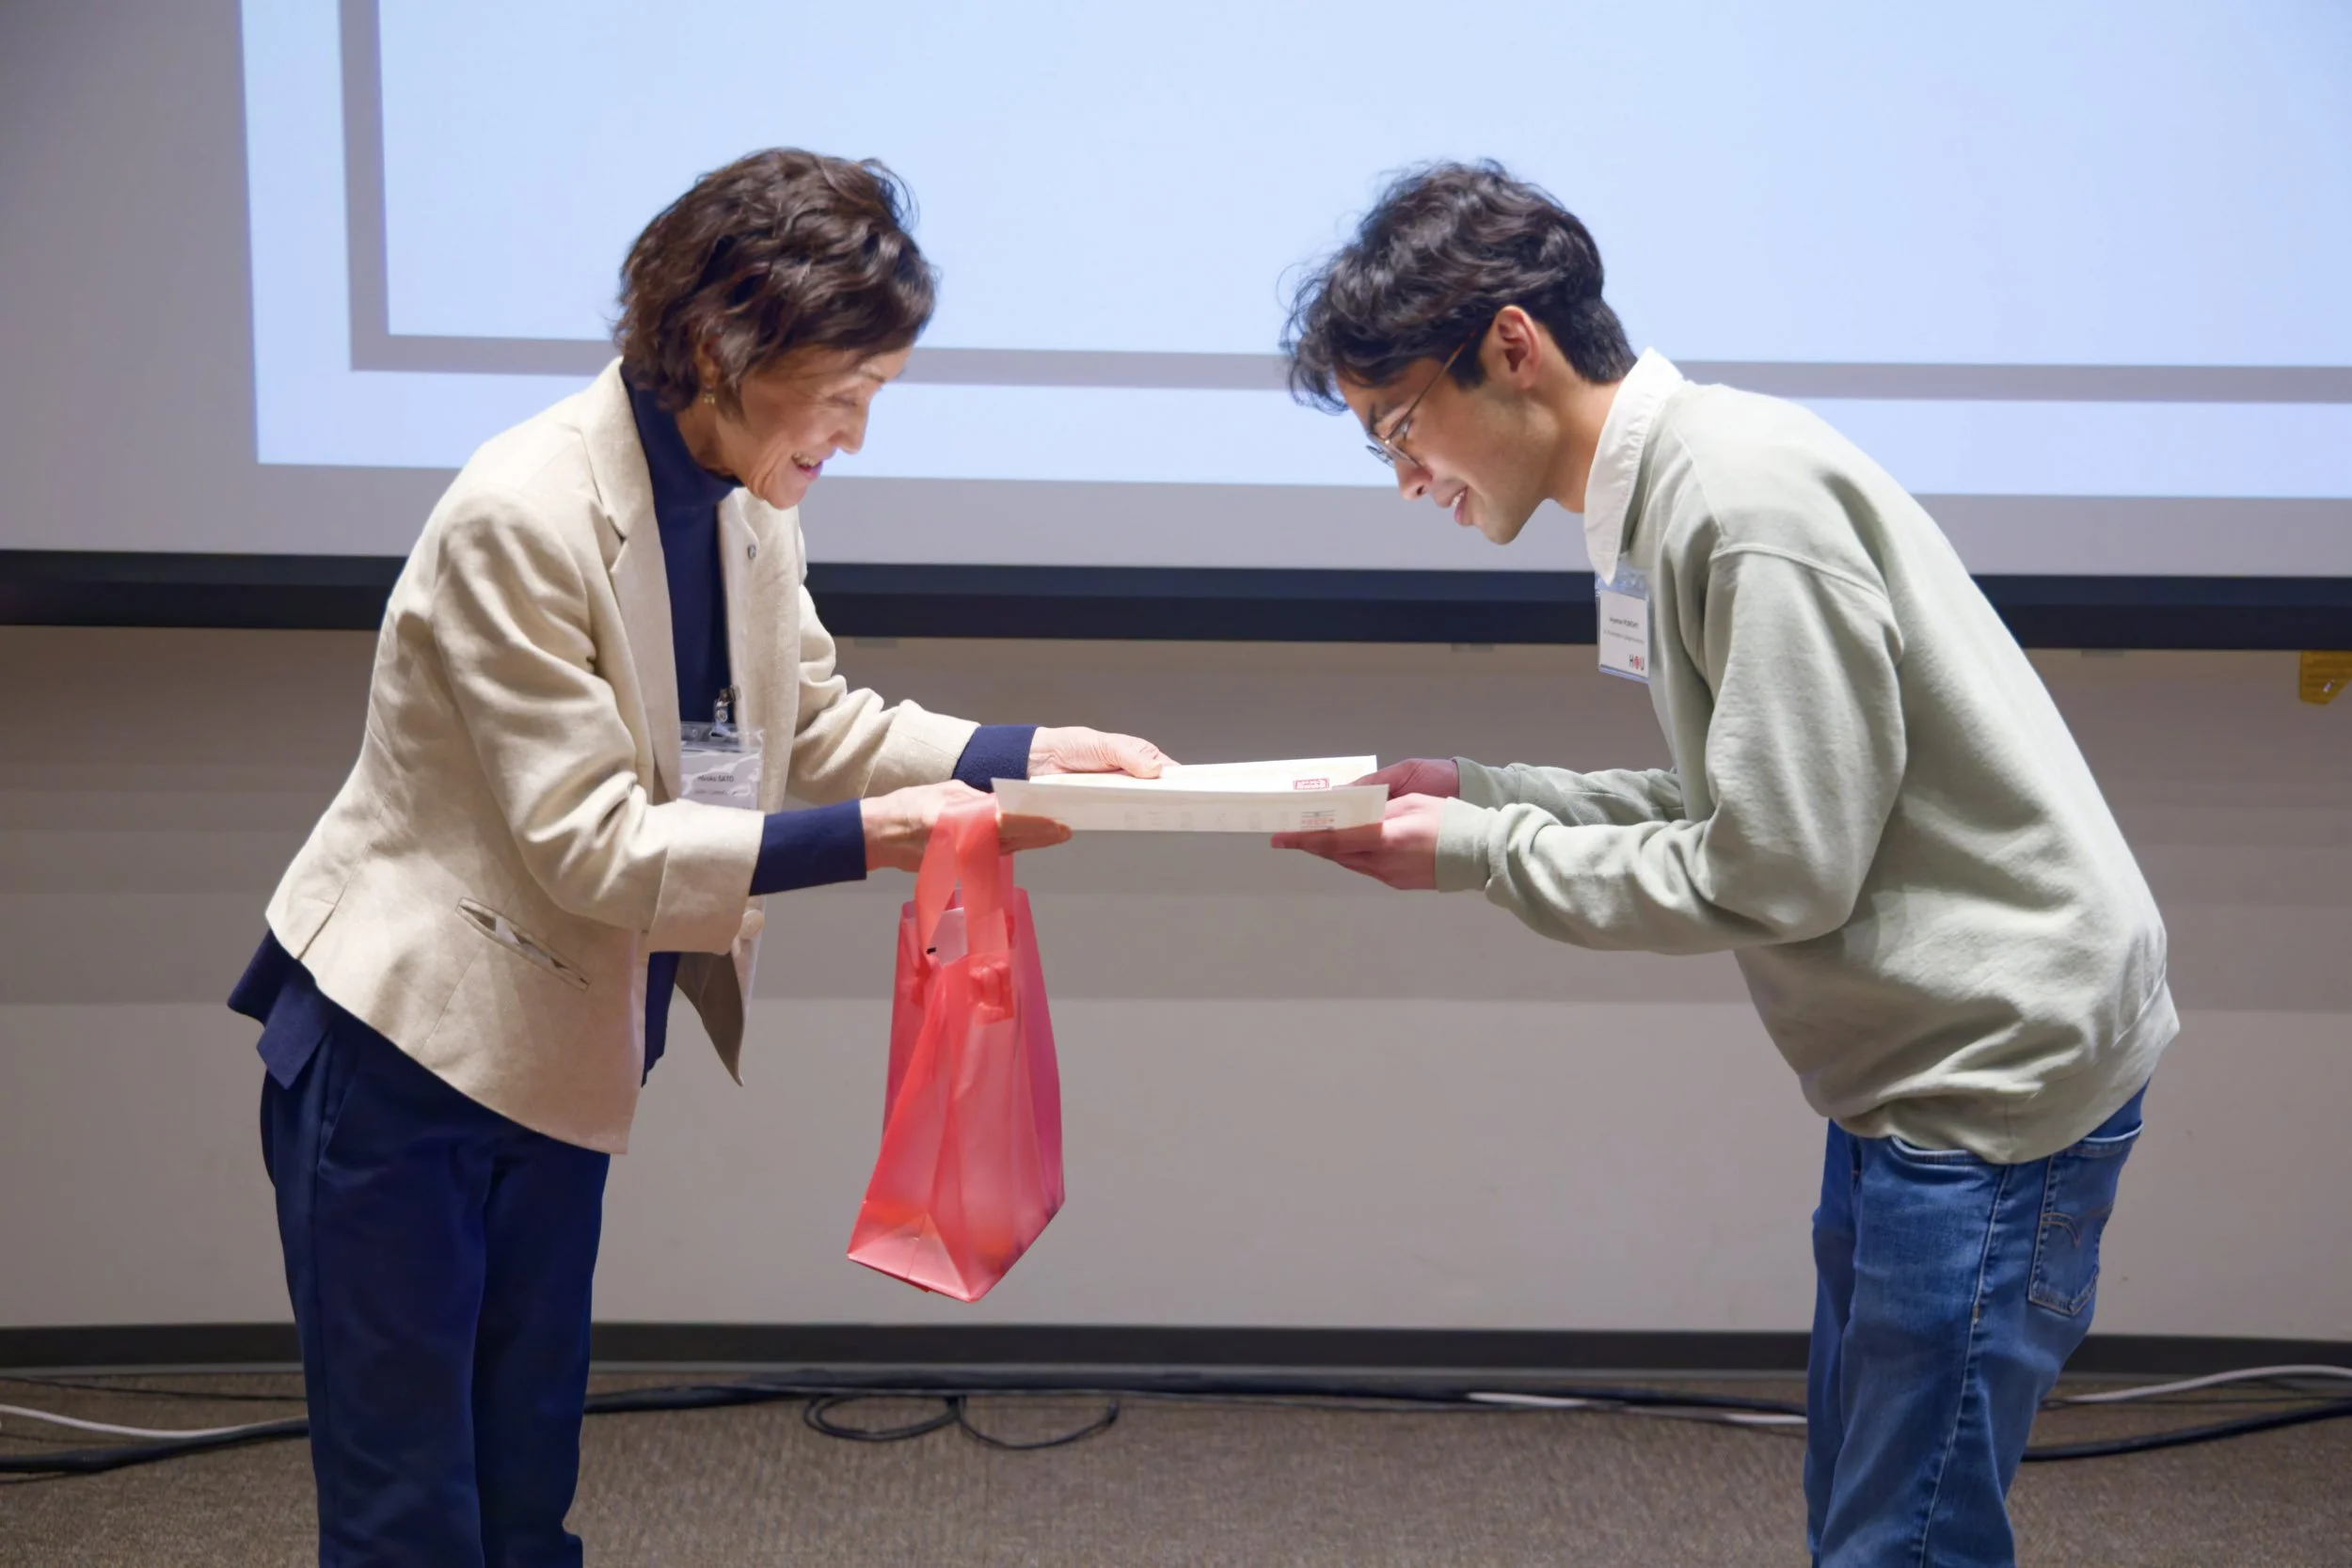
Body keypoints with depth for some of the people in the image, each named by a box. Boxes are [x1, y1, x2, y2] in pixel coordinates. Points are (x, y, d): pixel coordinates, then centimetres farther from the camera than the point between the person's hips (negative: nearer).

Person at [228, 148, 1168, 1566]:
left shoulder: (743, 501, -2)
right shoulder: (522, 518, -24)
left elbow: (813, 724, 9)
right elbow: (587, 841, -24)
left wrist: (1027, 754, -6)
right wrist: (864, 841, -30)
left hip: (559, 1059, 7)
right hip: (407, 1040, -7)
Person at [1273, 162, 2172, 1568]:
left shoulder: (1750, 497, -20)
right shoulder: (1671, 495, 10)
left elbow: (1780, 875, -21)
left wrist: (1480, 855, -13)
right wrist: (1468, 789, 3)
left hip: (1997, 1067, -10)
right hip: (1921, 1067, 10)